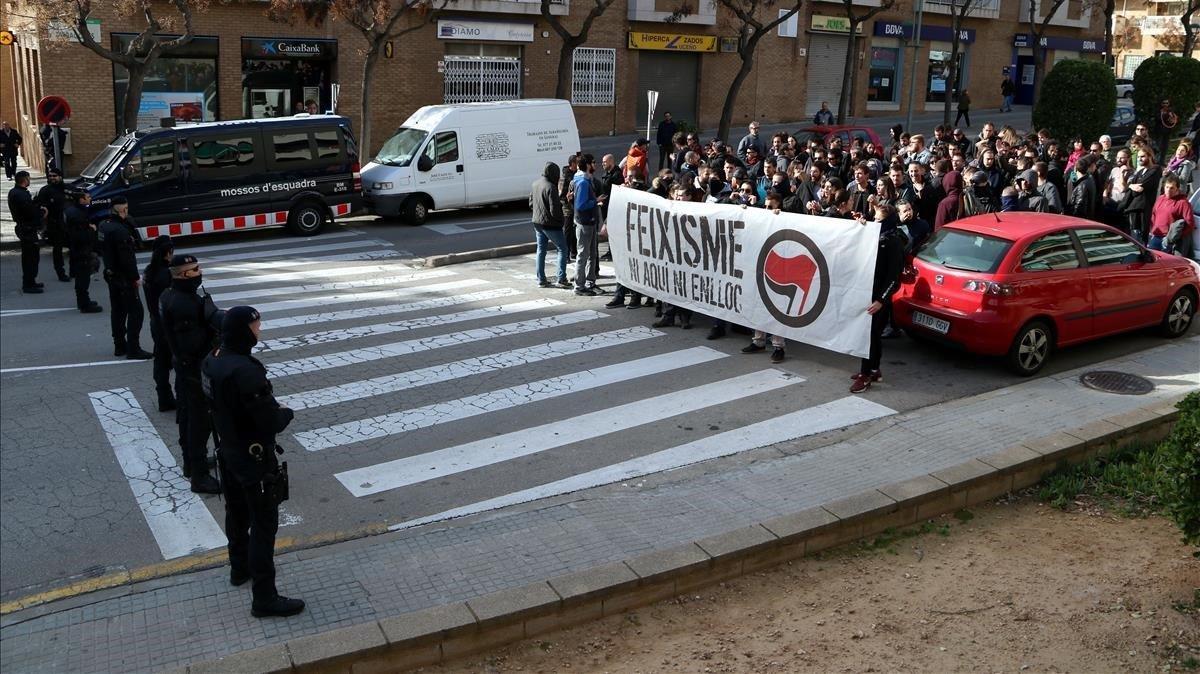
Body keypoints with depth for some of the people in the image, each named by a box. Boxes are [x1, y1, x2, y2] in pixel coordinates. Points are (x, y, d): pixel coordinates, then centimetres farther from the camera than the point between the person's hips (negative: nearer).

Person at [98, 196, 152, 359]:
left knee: (118, 310, 17)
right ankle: (133, 349, -3)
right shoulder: (119, 230, -22)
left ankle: (119, 346, 24)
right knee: (135, 311, -4)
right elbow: (127, 258, -23)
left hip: (111, 274, 10)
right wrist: (136, 277, -13)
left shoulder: (104, 225, 6)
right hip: (123, 277, -9)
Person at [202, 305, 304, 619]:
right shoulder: (245, 371, -31)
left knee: (237, 512, 26)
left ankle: (240, 568, 46)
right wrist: (287, 412, -7)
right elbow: (271, 423, -29)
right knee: (264, 525, 2)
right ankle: (264, 598, 10)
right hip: (254, 459, -9)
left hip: (228, 451, 9)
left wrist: (272, 407, 3)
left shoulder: (212, 361, -3)